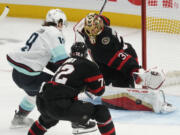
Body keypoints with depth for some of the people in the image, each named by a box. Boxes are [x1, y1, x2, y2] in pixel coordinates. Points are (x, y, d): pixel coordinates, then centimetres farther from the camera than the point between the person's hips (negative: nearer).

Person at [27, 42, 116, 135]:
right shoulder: (88, 65, 6)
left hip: (42, 103, 7)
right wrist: (87, 87, 28)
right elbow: (99, 90, 9)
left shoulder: (65, 62, 26)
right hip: (62, 106, -7)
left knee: (48, 118, 42)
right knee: (101, 110, 3)